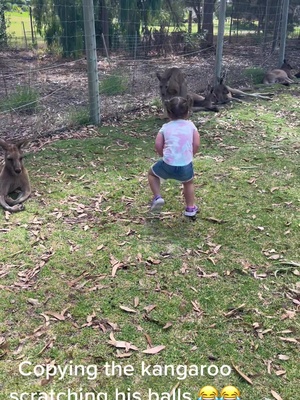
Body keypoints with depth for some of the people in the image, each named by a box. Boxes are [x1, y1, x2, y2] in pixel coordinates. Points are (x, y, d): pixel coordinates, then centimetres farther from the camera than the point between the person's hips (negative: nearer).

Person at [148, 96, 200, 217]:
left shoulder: (165, 127, 7)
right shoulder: (190, 125, 8)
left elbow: (158, 145, -1)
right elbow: (196, 144, 1)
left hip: (168, 166, -1)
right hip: (186, 167, 1)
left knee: (152, 173, 28)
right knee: (188, 183, 33)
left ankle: (157, 197, 14)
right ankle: (190, 208, 34)